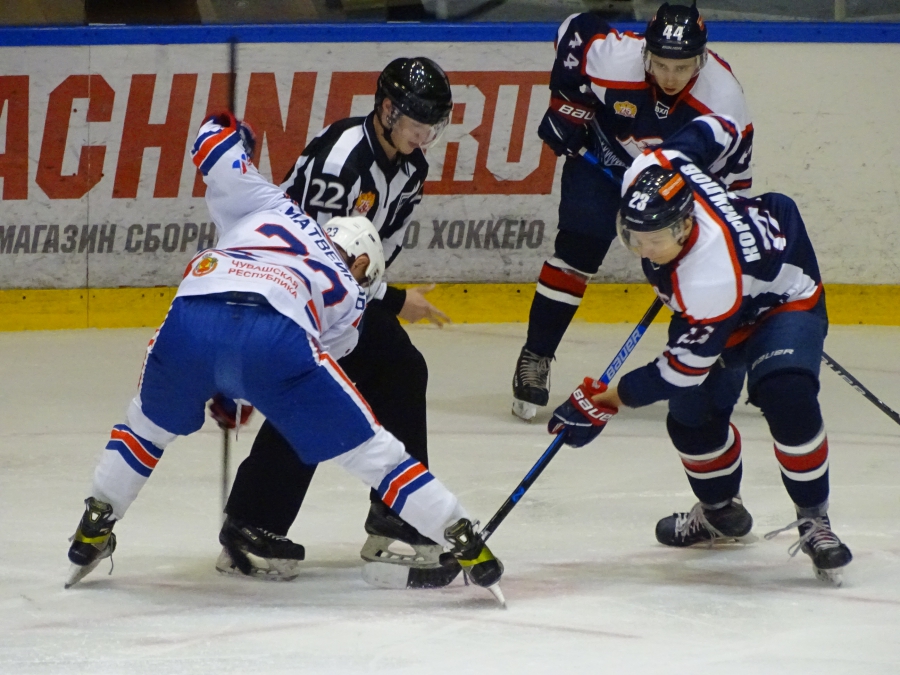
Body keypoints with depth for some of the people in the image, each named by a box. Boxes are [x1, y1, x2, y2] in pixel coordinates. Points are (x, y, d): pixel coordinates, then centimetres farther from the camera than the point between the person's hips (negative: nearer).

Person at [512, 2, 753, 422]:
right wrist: (567, 102, -10)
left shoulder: (724, 99, -30)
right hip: (601, 160, -2)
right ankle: (535, 359, -8)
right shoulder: (613, 58, -34)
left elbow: (732, 176, -18)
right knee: (579, 246, -17)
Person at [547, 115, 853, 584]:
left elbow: (683, 368, -31)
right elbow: (718, 129, -8)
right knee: (693, 417, 2)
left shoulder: (710, 281, -45)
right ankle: (721, 511, 29)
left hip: (784, 297, -8)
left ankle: (813, 519, -13)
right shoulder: (648, 176, -29)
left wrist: (607, 401, -22)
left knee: (785, 396, -32)